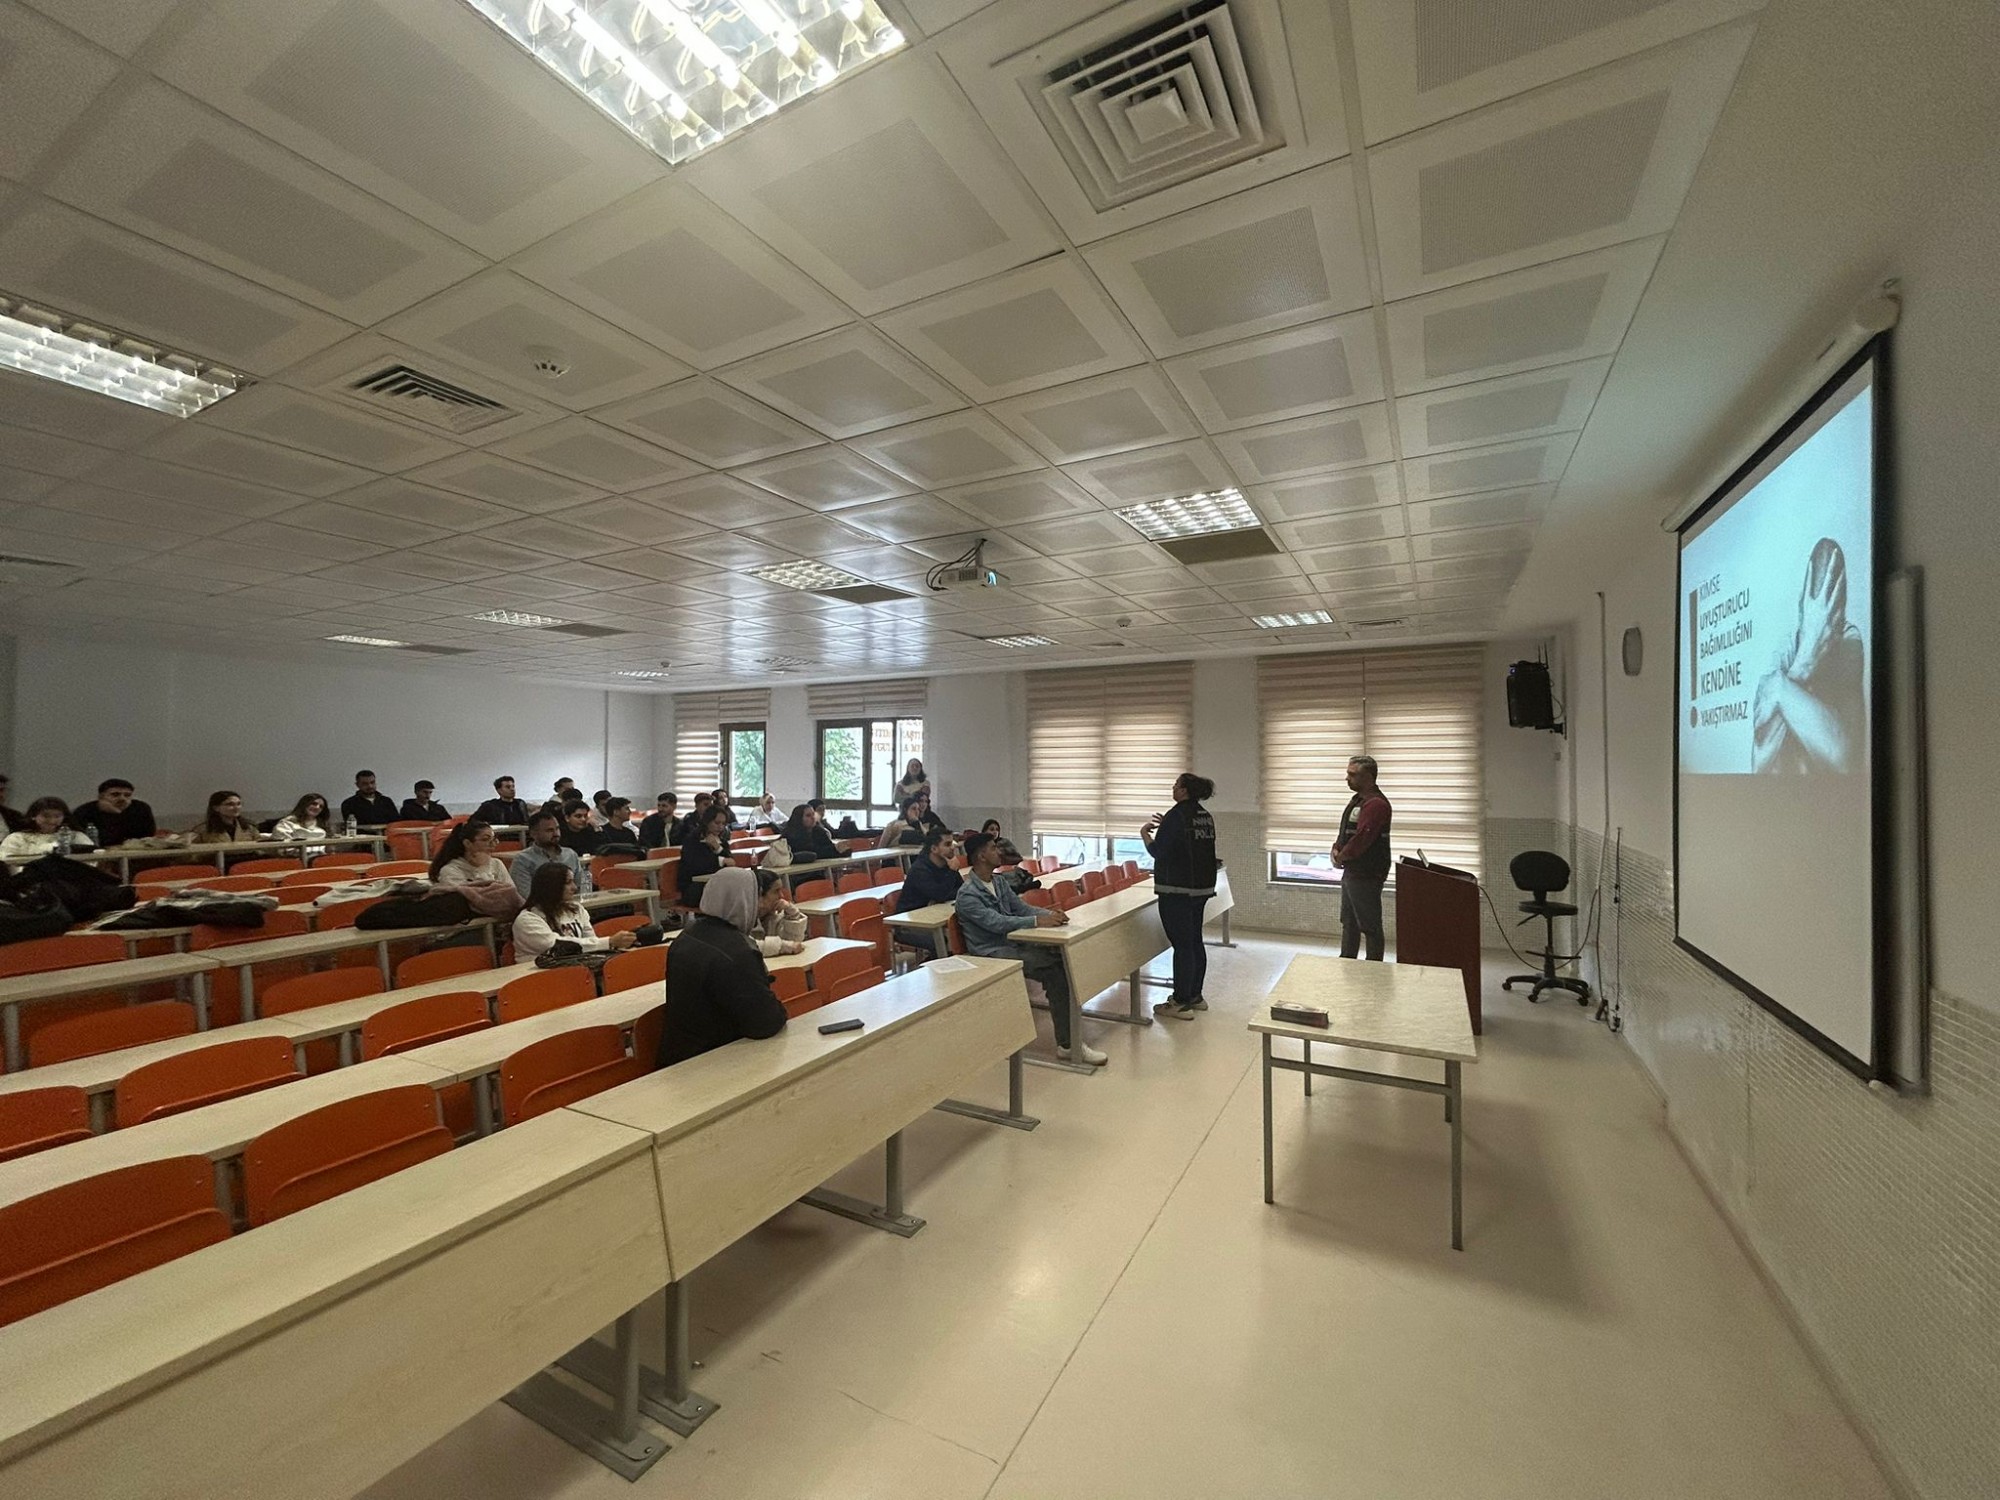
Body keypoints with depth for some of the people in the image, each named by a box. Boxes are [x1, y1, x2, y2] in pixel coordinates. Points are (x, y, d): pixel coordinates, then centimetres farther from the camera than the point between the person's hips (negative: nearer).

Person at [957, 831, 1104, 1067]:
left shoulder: (1000, 884, 13)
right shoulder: (967, 895, -14)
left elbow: (1022, 907, 9)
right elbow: (996, 922, -24)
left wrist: (1049, 914, -11)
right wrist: (1037, 921, -30)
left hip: (1013, 946, 8)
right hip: (992, 955, -8)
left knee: (1057, 967, -17)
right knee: (1056, 964, -23)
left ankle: (1067, 1042, -10)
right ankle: (1067, 1043, -15)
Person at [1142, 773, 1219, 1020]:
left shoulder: (1176, 815, -16)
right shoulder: (1205, 816, 10)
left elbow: (1157, 851, -15)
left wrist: (1145, 832, 1)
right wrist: (1164, 826, 17)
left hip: (1177, 890, -9)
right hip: (1201, 886, 9)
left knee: (1182, 945, -4)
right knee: (1195, 942, 16)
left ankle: (1181, 1003, 2)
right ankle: (1195, 995, 26)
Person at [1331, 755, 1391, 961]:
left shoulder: (1376, 804, -21)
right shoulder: (1357, 799, 12)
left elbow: (1361, 839, -25)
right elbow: (1345, 832, 18)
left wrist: (1341, 858, -11)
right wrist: (1336, 849, 0)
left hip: (1367, 876, -10)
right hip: (1351, 872, 10)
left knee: (1370, 927, 2)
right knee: (1349, 923, 19)